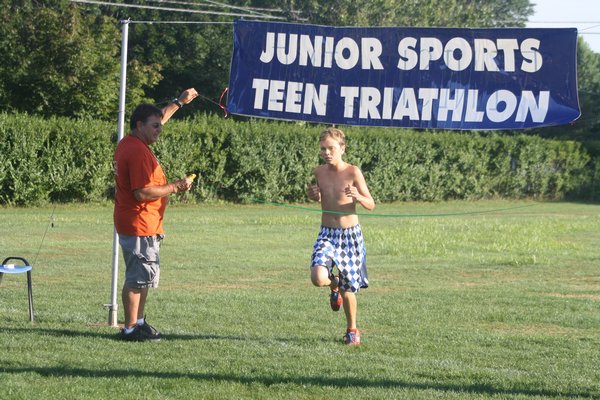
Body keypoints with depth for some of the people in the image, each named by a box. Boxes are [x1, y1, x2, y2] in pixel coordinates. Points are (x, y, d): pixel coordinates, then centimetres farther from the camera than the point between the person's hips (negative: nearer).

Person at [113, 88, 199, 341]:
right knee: (138, 277, -6)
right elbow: (142, 192, -26)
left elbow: (157, 119, 30)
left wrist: (179, 102, 33)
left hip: (141, 225, 11)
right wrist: (176, 187, -17)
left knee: (145, 275, 18)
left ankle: (138, 322, 25)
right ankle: (131, 328, -2)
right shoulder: (138, 152, -20)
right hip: (140, 226, -11)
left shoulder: (130, 144, 12)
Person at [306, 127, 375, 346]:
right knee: (318, 278, -22)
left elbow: (371, 204, -7)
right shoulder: (319, 172, 0)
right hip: (327, 235, 2)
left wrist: (358, 197, -28)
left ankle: (352, 330, 31)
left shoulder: (353, 172, -10)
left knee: (348, 289, 6)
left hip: (350, 235, -2)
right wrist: (313, 195, -3)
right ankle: (334, 283, 16)